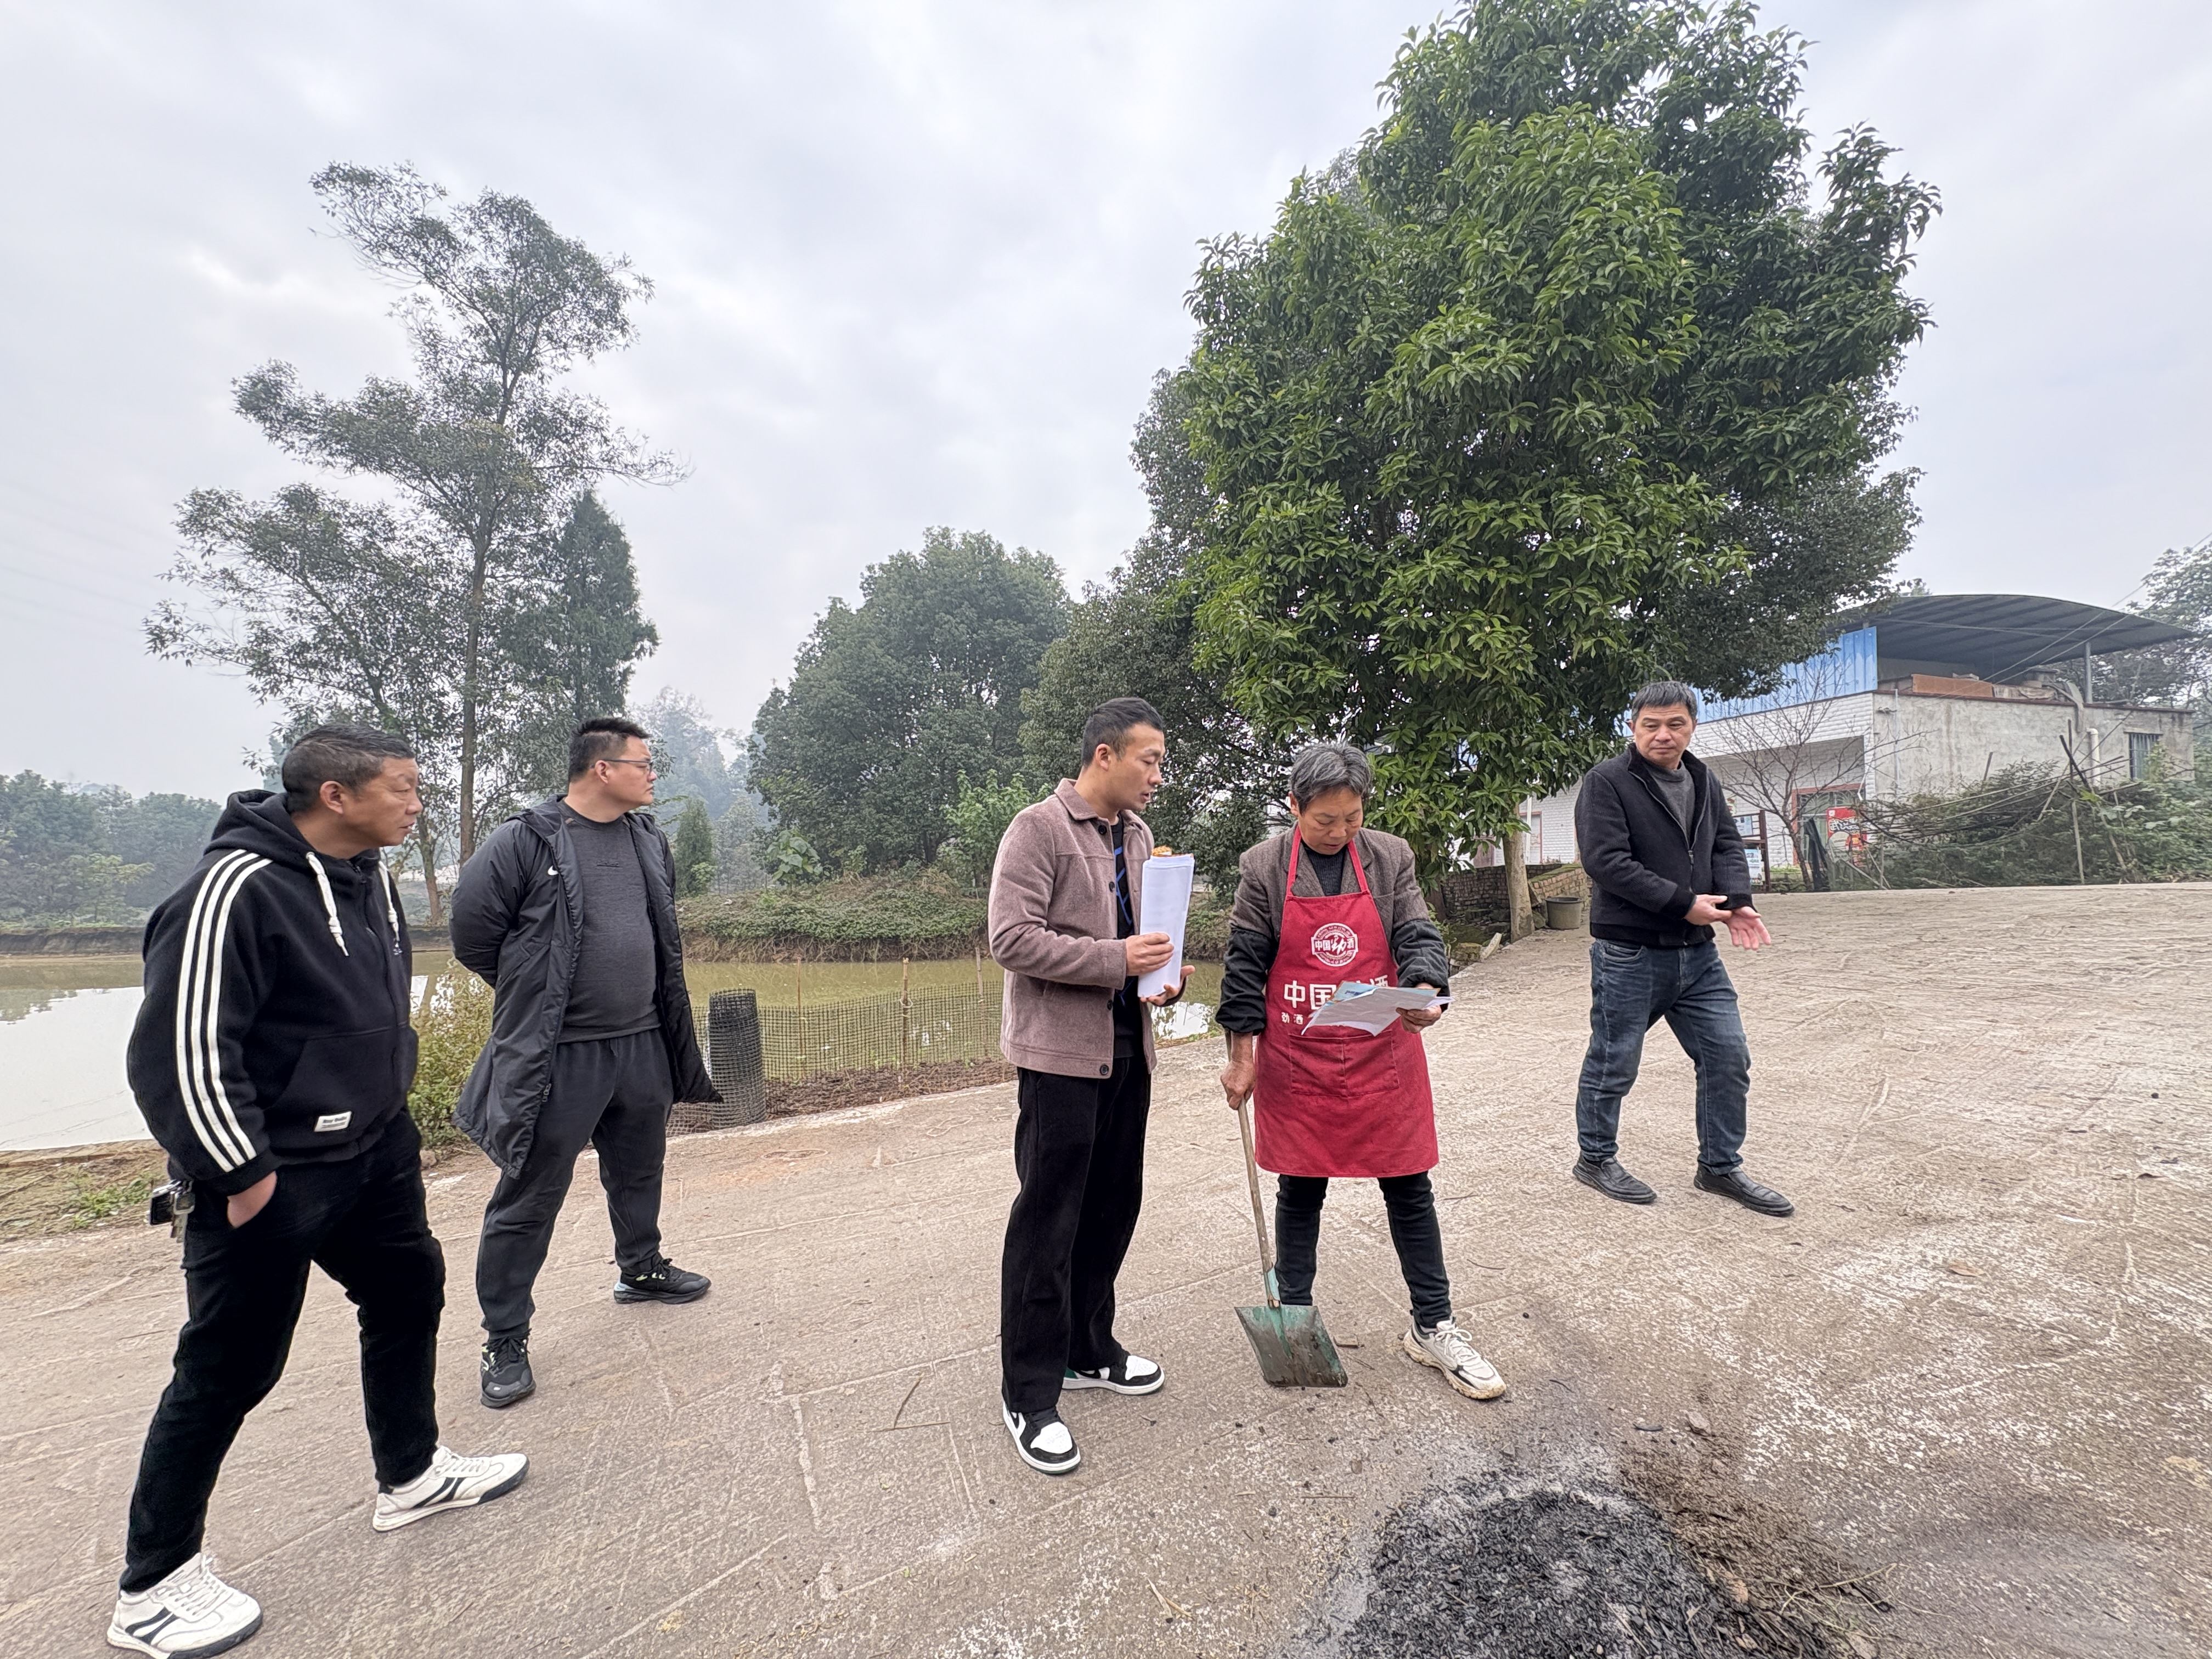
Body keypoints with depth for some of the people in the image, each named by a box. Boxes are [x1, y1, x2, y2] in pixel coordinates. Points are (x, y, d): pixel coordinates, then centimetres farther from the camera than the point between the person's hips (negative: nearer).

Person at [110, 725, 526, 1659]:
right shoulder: (236, 888, -24)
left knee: (409, 1292, 19)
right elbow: (179, 1050, -24)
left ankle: (410, 1477, 40)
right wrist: (239, 1172, -19)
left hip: (374, 1152, 9)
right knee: (231, 1370, 5)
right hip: (271, 1179, -9)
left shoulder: (368, 871, 3)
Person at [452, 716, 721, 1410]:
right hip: (557, 1057, -6)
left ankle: (640, 1268, 45)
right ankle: (505, 1339, 22)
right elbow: (472, 932, -8)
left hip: (642, 1045, 6)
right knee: (530, 1199, 5)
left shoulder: (650, 839, 7)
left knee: (639, 1172, 23)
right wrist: (536, 995, 2)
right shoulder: (525, 842, -14)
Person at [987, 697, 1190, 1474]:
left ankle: (1089, 1350, 36)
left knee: (1114, 1206, 17)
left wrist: (1162, 971, 1)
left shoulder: (1137, 835, 12)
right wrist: (1117, 959, -22)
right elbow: (1012, 938, -19)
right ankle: (1029, 1394, 17)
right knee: (1048, 1220, 1)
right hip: (1061, 1051, -8)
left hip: (1127, 1047, 8)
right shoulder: (1039, 828, -12)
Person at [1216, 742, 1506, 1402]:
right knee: (1300, 1193, 12)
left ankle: (1432, 1327, 28)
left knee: (1409, 1190, 10)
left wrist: (1426, 989, -26)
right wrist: (1241, 1058, -3)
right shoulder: (1263, 867, -5)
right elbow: (1245, 964, -3)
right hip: (1296, 1063, -1)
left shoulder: (1390, 858, -1)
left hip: (1382, 1057, 2)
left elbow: (1419, 937, -3)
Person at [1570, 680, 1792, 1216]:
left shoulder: (1703, 781, 13)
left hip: (1697, 952, 7)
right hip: (1628, 954, -7)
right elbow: (1606, 861, -19)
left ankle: (1720, 1166, 28)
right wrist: (1683, 903, -20)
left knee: (1729, 1056, 10)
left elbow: (1727, 846, 9)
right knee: (1614, 1063, 5)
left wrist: (1736, 901, -11)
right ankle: (1596, 1158, 25)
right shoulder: (1606, 781, -10)